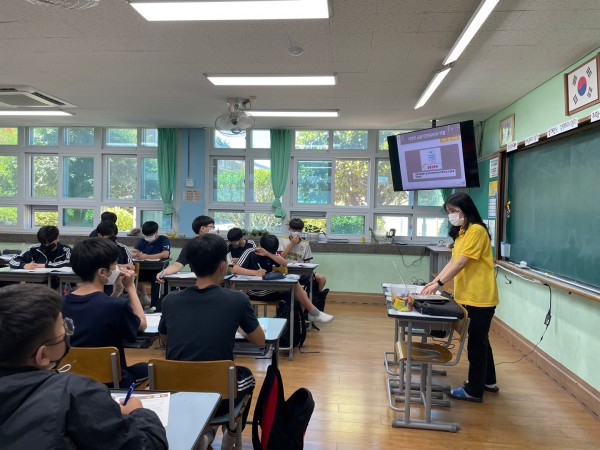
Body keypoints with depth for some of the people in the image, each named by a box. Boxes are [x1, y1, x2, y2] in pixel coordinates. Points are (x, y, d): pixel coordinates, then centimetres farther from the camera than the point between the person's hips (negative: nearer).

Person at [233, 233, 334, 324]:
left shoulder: (271, 253, 7)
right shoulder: (250, 253, -10)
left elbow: (284, 264, -9)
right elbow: (235, 269, -24)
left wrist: (268, 254, -21)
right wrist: (255, 272, -37)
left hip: (272, 289, 7)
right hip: (256, 293, -7)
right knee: (294, 286, -20)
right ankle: (313, 313, -9)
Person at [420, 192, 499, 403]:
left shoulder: (476, 230, -16)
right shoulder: (461, 232, 14)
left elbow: (461, 263, -22)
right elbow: (453, 262, 10)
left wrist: (439, 284, -23)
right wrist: (433, 282, 1)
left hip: (480, 297, -9)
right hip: (469, 296, 9)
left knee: (476, 342, 0)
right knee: (480, 339, 20)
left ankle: (474, 390, 12)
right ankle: (488, 381, 35)